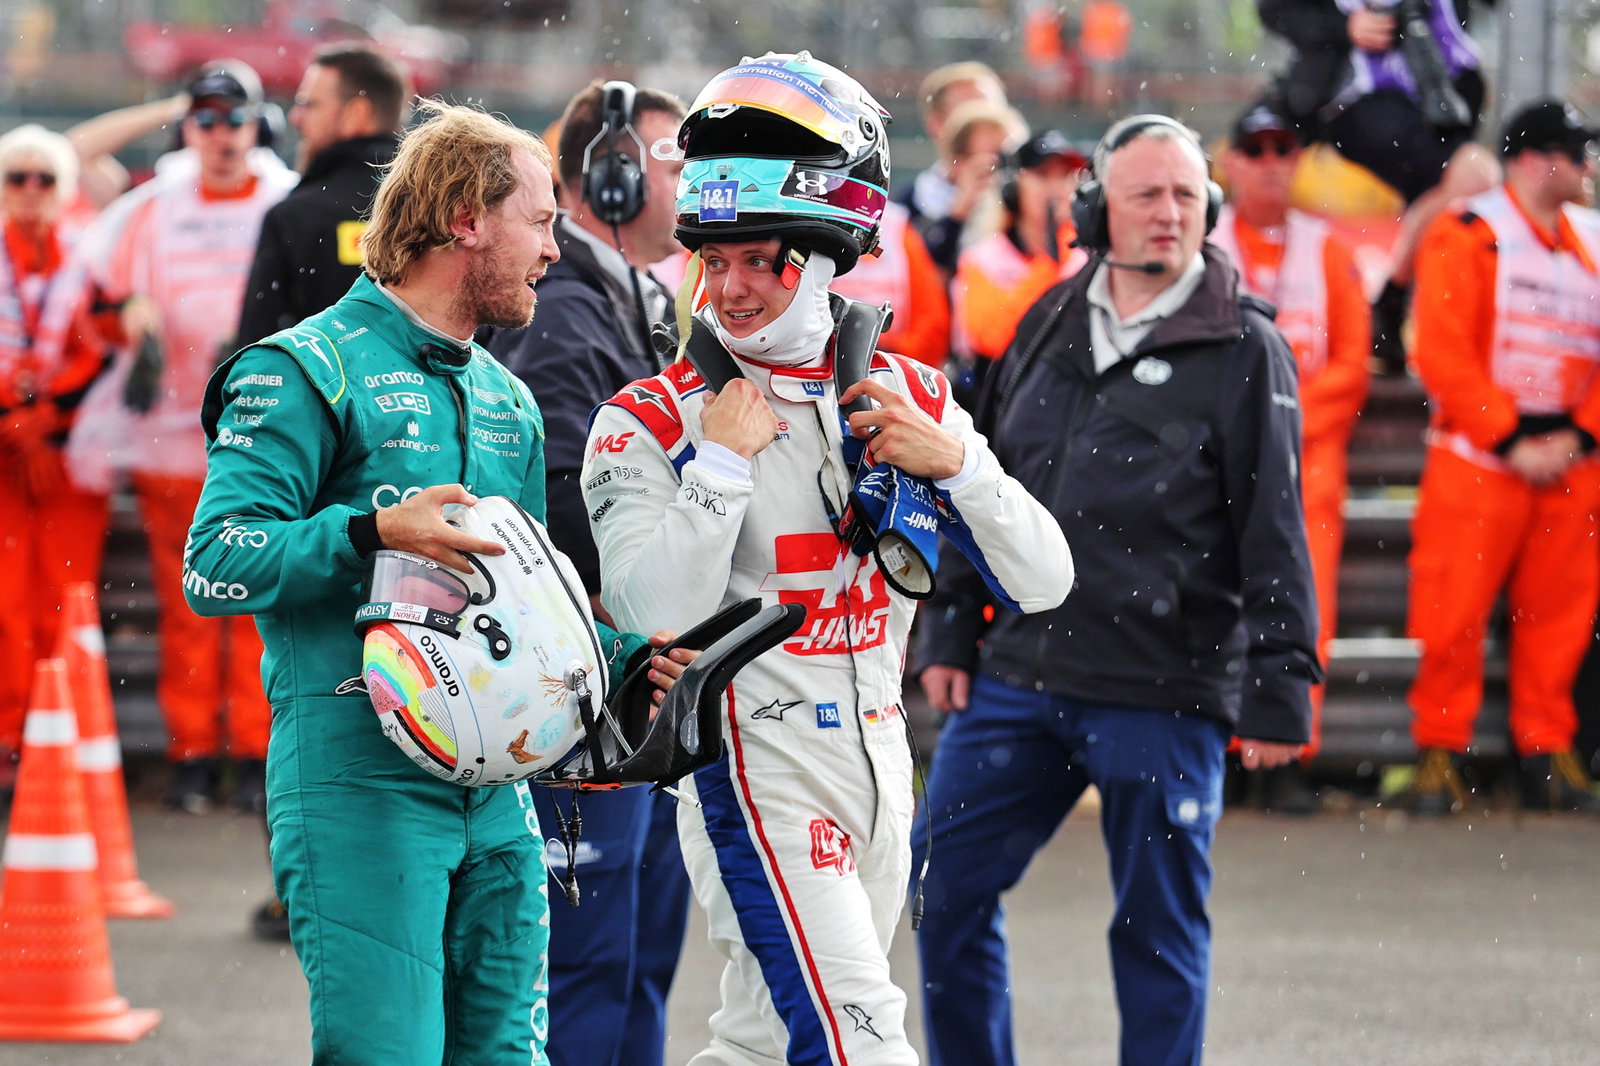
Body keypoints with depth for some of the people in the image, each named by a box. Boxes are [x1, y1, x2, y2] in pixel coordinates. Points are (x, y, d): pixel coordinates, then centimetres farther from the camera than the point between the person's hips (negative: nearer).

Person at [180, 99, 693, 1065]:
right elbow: (215, 565, -13)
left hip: (495, 792, 8)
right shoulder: (310, 371, -4)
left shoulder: (507, 401, 22)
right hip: (360, 779, -8)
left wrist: (620, 653, 11)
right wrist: (373, 532, -25)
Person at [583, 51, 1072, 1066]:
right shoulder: (652, 422, -7)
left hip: (877, 759, 5)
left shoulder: (908, 399, 6)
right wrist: (721, 462, -19)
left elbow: (1043, 583, 2)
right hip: (755, 770, -5)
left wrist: (953, 463, -12)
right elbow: (657, 618, -20)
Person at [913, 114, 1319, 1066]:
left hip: (1165, 695, -5)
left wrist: (1279, 687, -10)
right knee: (945, 888, 5)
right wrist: (950, 628, 13)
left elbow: (1274, 534, -6)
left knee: (1159, 931, 2)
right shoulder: (1050, 329, 11)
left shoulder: (1244, 351, -4)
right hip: (1019, 674, 5)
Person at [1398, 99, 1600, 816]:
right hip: (1477, 458, -5)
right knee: (1452, 615, -5)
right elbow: (1443, 354, -11)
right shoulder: (1465, 237, -5)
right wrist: (1510, 440, -13)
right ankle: (1439, 755, 3)